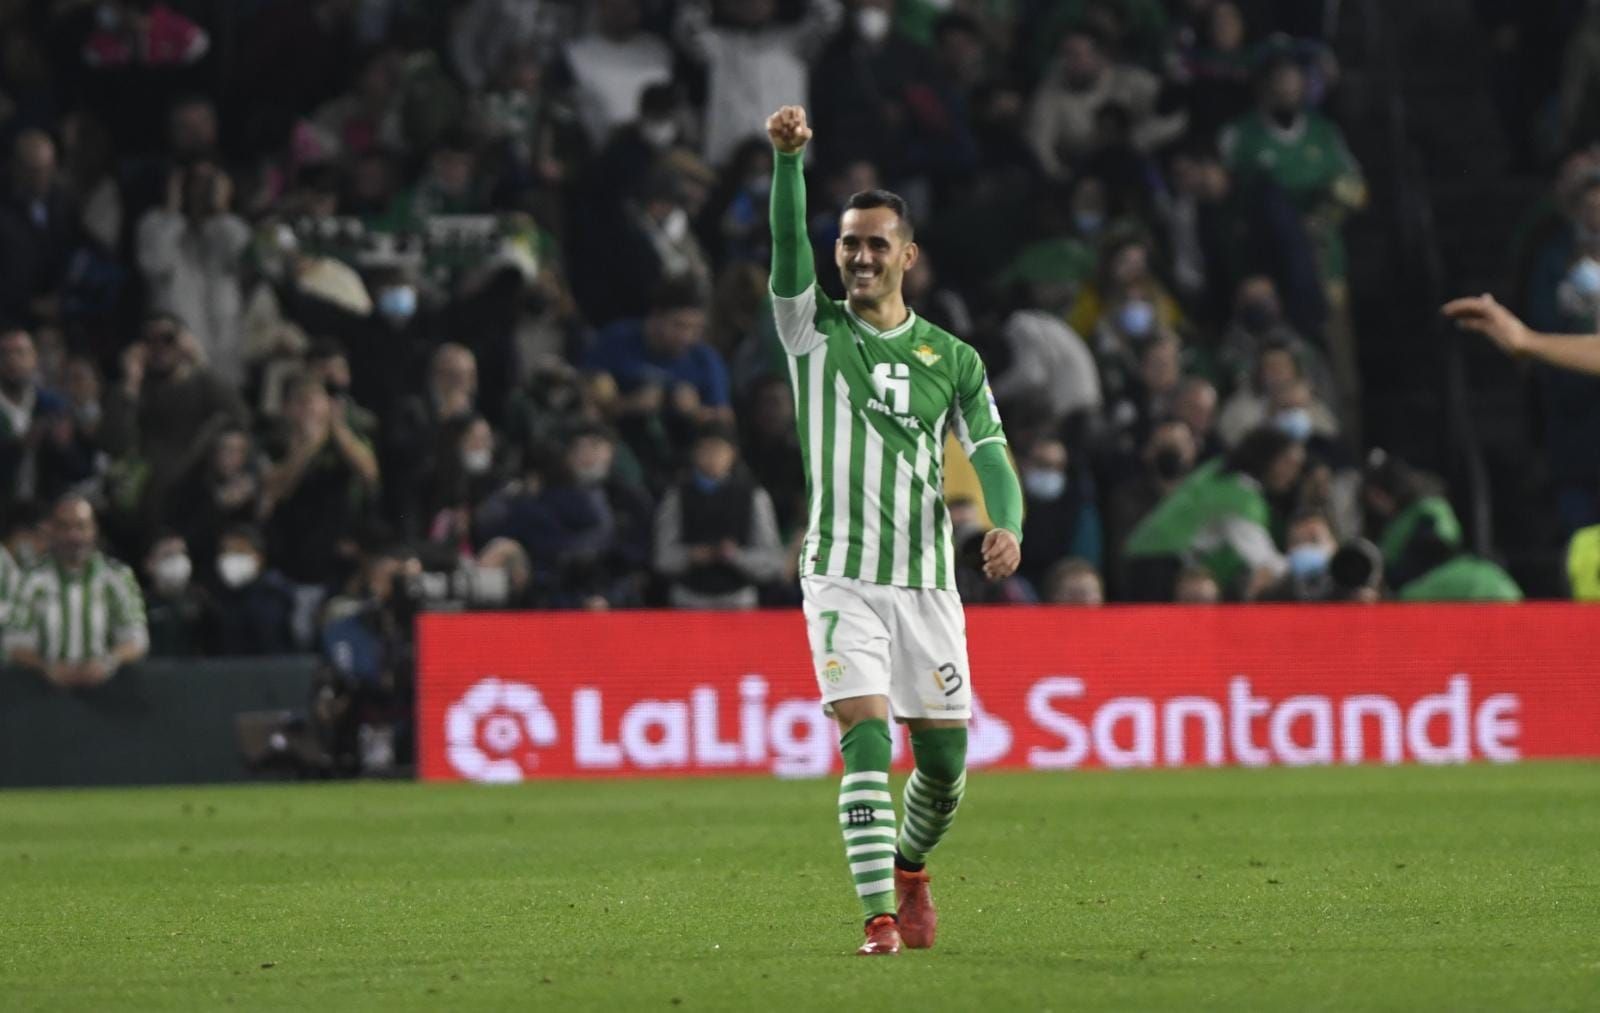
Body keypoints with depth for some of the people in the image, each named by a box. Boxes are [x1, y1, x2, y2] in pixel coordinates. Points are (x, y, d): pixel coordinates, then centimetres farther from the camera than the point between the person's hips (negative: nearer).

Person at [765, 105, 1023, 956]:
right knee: (865, 740, -17)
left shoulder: (952, 359, 10)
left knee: (944, 762, 7)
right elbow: (788, 244, -12)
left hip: (928, 581, 3)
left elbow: (990, 453, 3)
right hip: (841, 579, -2)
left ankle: (909, 866, 36)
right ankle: (880, 916, -17)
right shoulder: (815, 330, 5)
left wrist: (1007, 526, -18)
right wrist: (788, 159, -28)